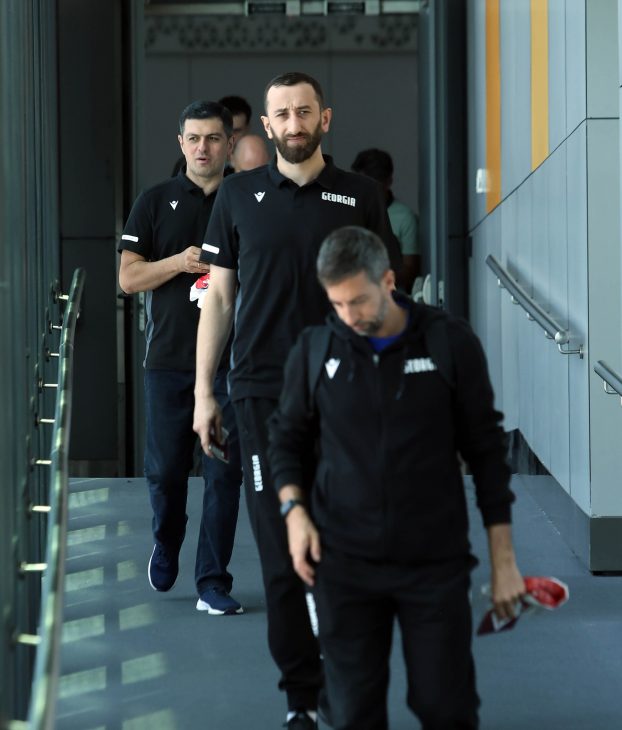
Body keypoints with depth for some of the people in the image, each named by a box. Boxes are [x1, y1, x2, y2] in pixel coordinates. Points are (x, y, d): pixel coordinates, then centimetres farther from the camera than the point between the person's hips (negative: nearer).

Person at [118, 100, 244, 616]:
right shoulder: (156, 202, 6)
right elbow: (129, 278, 1)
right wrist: (178, 263, -15)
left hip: (230, 357, -1)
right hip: (169, 357, 1)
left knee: (224, 472, -3)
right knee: (165, 470, 6)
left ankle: (213, 583, 4)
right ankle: (166, 545, 34)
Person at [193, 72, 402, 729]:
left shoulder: (360, 196, 6)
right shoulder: (240, 195, 7)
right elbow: (219, 296, 9)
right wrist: (204, 391, 5)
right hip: (263, 392, 0)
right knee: (282, 551, -2)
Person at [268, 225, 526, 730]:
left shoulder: (451, 342, -3)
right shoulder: (315, 348, 1)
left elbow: (485, 448, 2)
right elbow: (288, 436, 13)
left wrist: (503, 558, 1)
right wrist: (294, 508, -5)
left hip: (437, 561, -1)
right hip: (344, 561, 1)